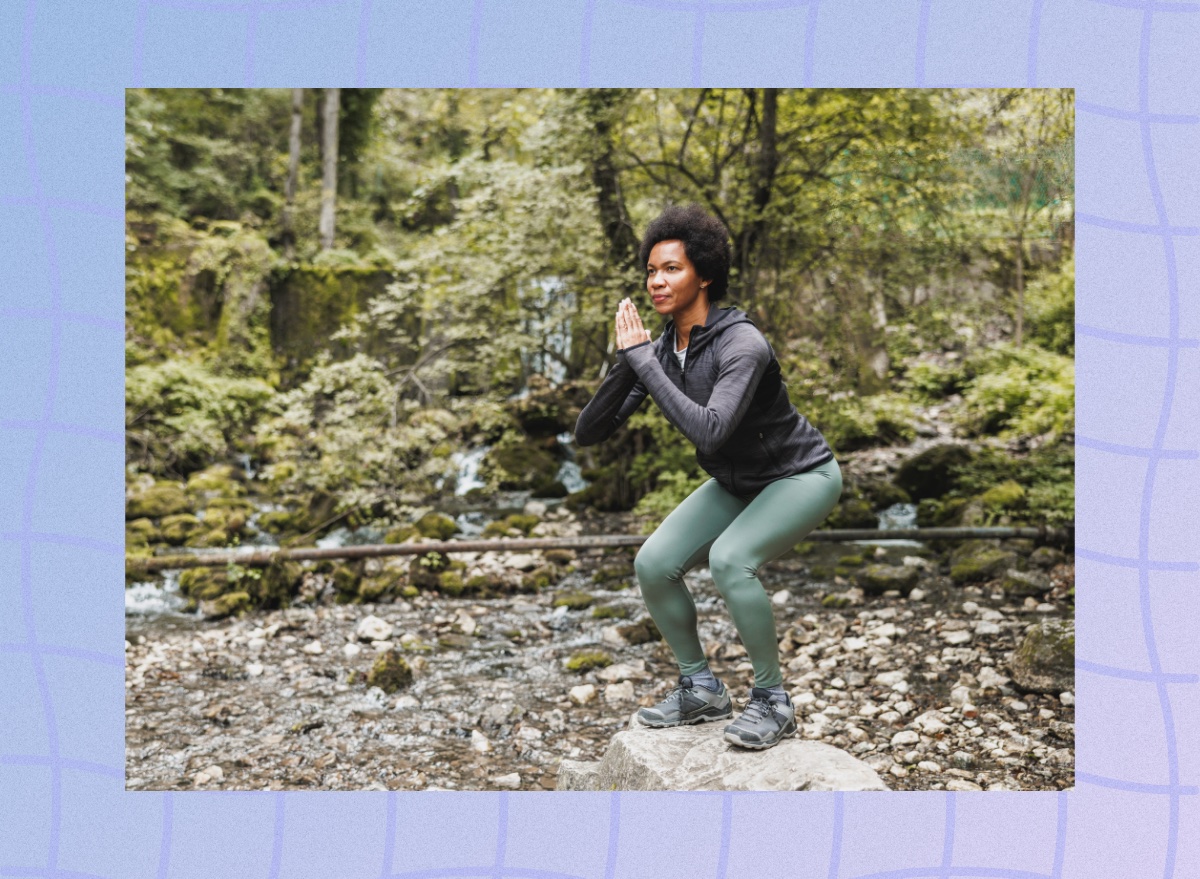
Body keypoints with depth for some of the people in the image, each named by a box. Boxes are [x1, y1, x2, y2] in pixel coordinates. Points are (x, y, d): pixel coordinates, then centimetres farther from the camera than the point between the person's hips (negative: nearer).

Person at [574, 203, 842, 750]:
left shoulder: (742, 344, -30)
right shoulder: (659, 350, -9)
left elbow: (709, 431, -45)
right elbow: (588, 433, -12)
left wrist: (642, 360, -38)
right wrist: (626, 362, -26)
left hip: (802, 475, -7)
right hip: (737, 483, 7)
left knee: (729, 559, -31)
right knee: (653, 564, -8)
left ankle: (772, 700, -10)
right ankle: (701, 690, 11)